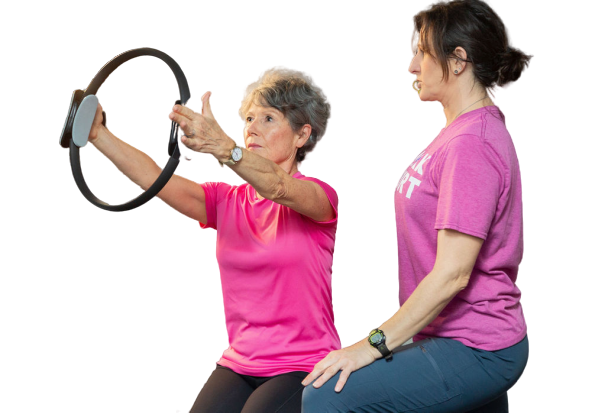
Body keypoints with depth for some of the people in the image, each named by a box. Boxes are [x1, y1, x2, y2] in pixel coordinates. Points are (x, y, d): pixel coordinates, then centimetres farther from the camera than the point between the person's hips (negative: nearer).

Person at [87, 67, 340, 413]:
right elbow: (156, 180, -7)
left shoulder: (318, 196, -5)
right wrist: (98, 135, -23)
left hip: (305, 368, -4)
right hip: (239, 365, 4)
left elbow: (278, 188, -29)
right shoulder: (228, 201, 9)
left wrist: (222, 147, -47)